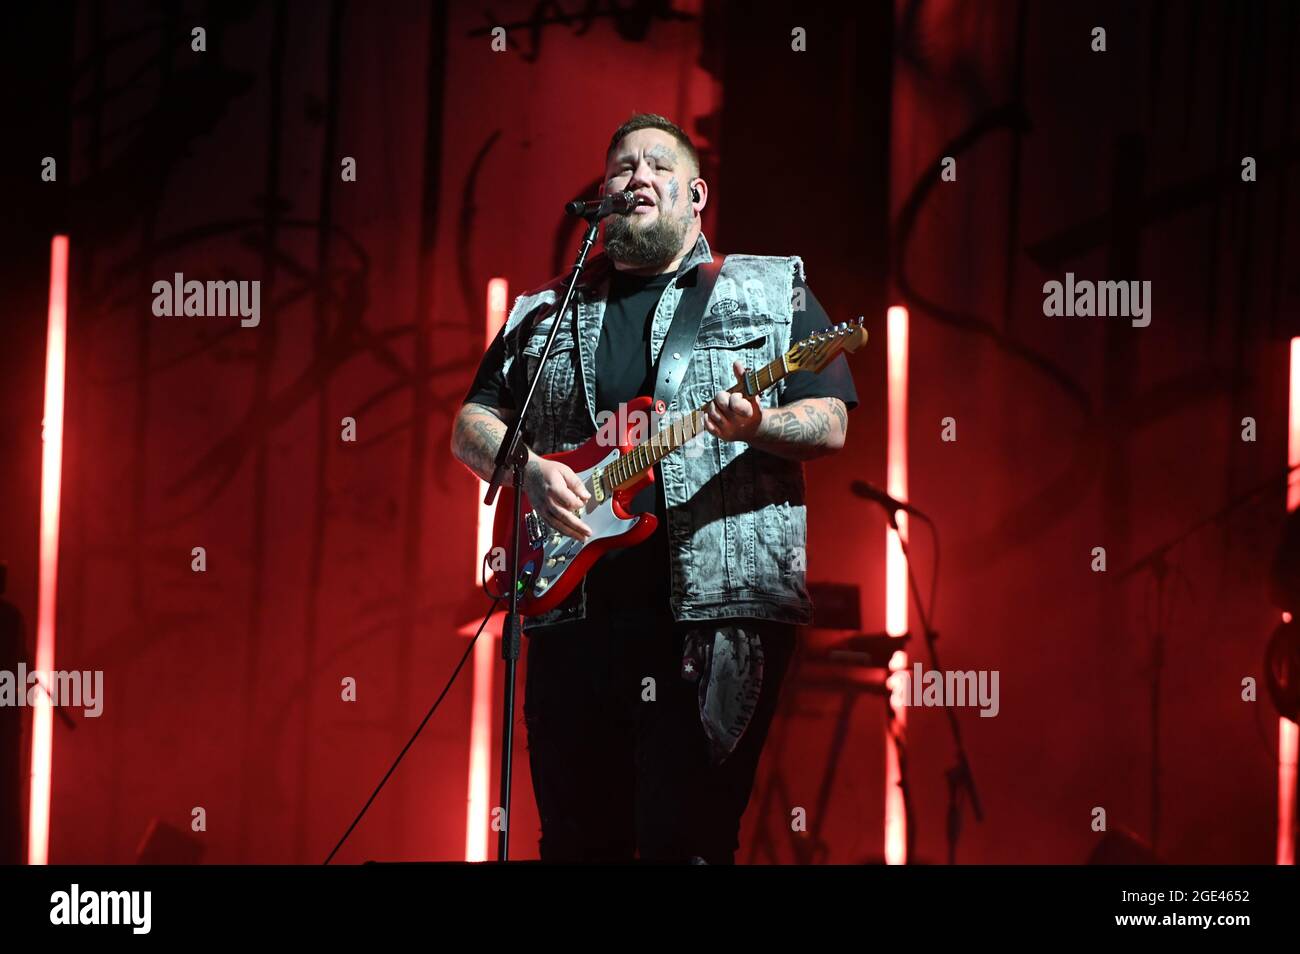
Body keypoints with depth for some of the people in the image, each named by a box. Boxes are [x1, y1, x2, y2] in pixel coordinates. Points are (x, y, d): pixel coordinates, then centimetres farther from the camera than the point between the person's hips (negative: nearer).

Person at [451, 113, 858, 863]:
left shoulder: (776, 290, 11)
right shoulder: (544, 314, 19)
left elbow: (831, 424, 3)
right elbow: (472, 428, 16)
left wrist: (757, 426, -18)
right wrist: (530, 469, -5)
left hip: (717, 611, -3)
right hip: (572, 606, 3)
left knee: (689, 841, -5)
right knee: (578, 840, 6)